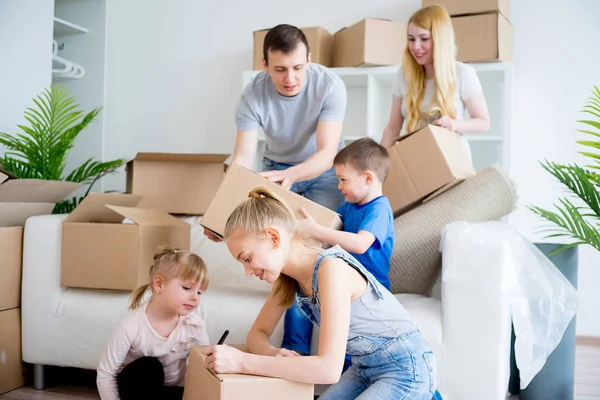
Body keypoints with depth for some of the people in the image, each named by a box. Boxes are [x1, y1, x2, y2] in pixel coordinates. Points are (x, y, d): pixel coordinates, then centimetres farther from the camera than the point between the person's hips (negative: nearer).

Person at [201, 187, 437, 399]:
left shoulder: (331, 268, -27)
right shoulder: (288, 276, -2)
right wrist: (273, 354, -18)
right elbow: (258, 333, 5)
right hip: (366, 369, 8)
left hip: (406, 371, -8)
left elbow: (329, 368, -33)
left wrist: (241, 362, -32)